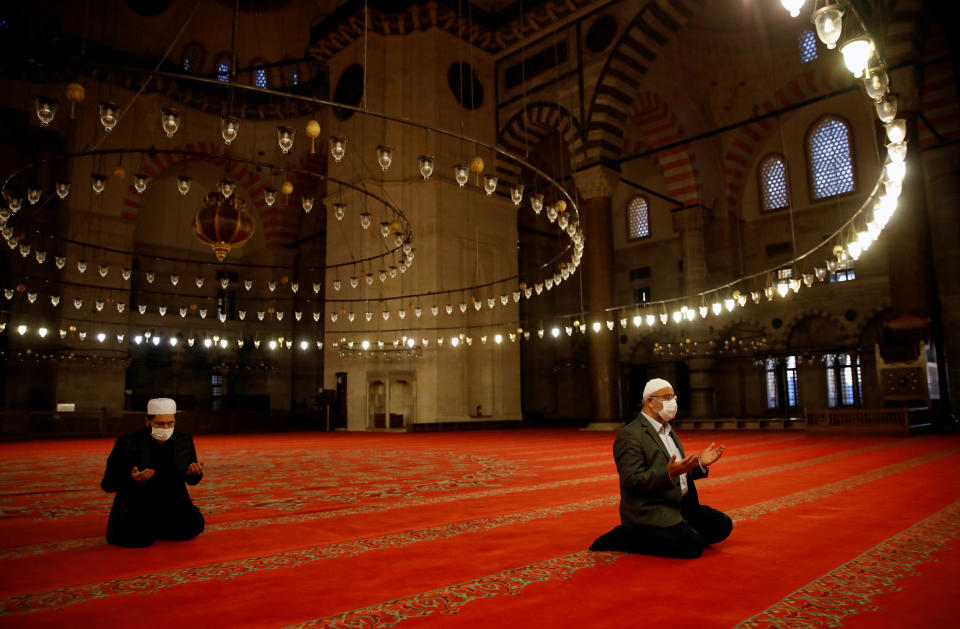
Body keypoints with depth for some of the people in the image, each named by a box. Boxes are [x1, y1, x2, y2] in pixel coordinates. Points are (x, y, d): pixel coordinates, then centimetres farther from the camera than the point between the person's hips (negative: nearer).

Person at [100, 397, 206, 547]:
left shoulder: (185, 441, -2)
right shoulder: (127, 443, -12)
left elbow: (191, 480, 8)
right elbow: (107, 484, -9)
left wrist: (195, 473, -19)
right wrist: (132, 479, -31)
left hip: (172, 505, 3)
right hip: (136, 506, -3)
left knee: (193, 527, -20)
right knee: (139, 538, -30)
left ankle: (157, 526, 13)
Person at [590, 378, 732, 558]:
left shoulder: (668, 431, 18)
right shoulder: (629, 435, -14)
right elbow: (632, 482, -20)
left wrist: (701, 463, 5)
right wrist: (669, 473, -32)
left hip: (679, 506, 9)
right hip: (650, 512, -9)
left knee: (722, 525, -2)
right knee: (693, 544, -24)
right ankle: (626, 537, -8)